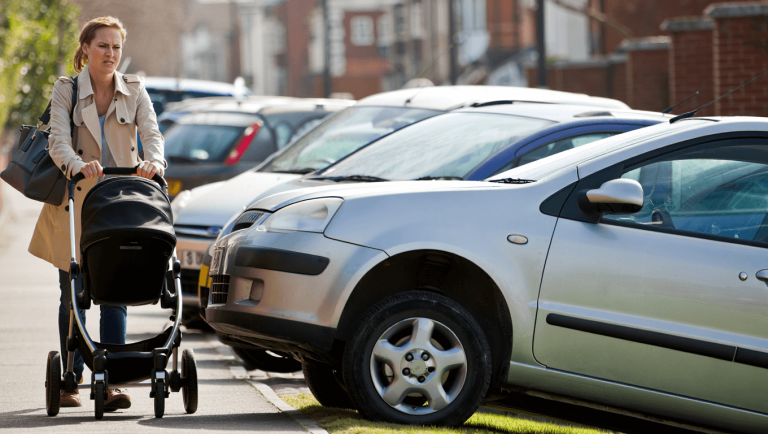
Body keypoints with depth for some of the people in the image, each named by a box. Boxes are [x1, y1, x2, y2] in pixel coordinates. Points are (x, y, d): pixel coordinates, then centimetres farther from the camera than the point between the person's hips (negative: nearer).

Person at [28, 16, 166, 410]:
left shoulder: (134, 91, 2)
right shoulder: (65, 90, -4)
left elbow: (152, 134, -11)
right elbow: (57, 139, -18)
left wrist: (154, 161, -34)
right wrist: (76, 164, -39)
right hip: (74, 201, -1)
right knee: (72, 295, 4)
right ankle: (70, 380, 16)